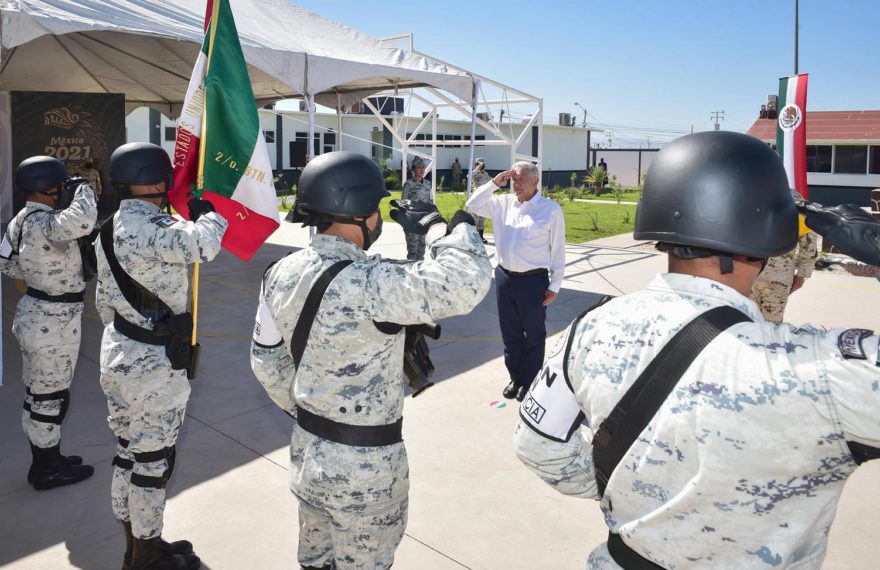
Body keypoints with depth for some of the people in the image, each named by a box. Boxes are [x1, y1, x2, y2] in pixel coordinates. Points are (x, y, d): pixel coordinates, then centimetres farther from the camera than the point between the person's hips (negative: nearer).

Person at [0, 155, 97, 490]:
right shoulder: (45, 224, -24)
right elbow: (82, 221, -45)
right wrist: (83, 189, -25)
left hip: (34, 315, 9)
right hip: (53, 322, -9)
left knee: (38, 394, 20)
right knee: (50, 398, 5)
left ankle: (44, 461, 36)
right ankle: (48, 471, 21)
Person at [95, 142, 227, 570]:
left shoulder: (110, 229, 9)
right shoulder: (152, 227, -21)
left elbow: (104, 301, 15)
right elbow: (203, 244, -37)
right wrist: (208, 213, -15)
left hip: (119, 353, 10)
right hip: (155, 362, -10)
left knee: (130, 452, 19)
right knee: (153, 459, 5)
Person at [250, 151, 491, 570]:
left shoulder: (281, 274, -4)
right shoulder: (368, 282, -29)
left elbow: (266, 361, 6)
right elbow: (467, 282, -37)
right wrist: (437, 226, -19)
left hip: (307, 447, 7)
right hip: (364, 461, -7)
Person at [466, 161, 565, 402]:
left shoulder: (551, 209, -8)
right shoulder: (503, 203, 6)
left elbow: (558, 250, -6)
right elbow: (473, 205, 9)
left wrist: (554, 285, -6)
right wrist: (494, 183, -1)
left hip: (533, 280, -5)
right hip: (504, 277, 5)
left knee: (534, 335, 10)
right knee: (510, 333, 16)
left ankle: (530, 382, 26)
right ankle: (515, 378, 33)